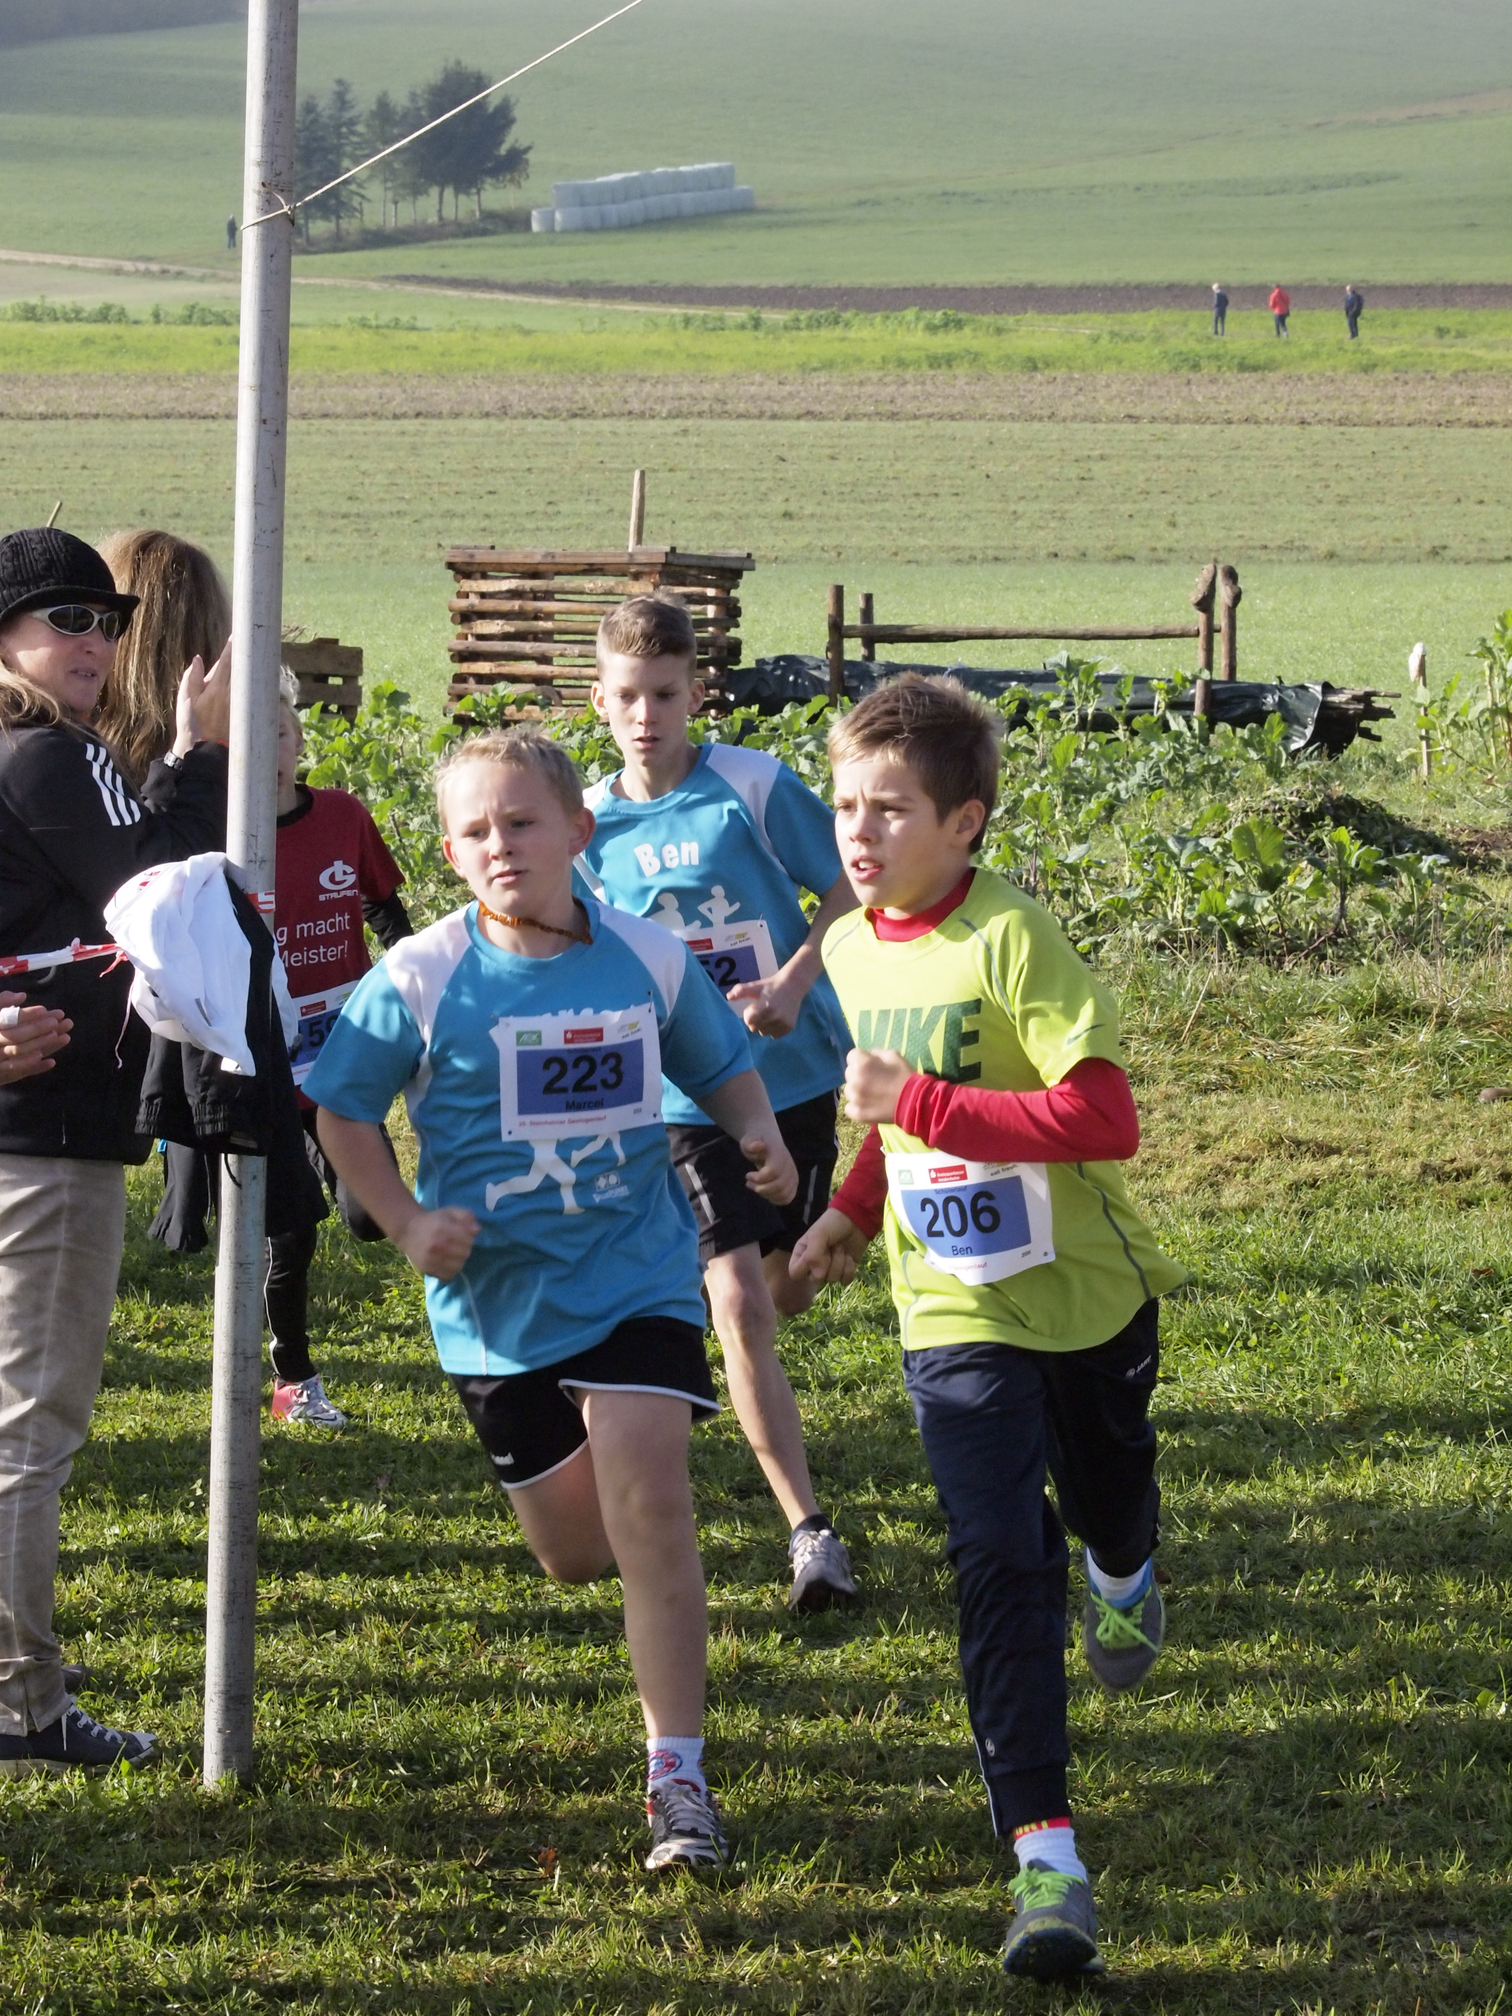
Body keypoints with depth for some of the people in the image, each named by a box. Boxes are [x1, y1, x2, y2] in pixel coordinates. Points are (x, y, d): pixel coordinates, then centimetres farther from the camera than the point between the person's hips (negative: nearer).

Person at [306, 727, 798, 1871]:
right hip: (495, 1297, 1)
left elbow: (723, 1068, 13)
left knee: (648, 1504, -18)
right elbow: (341, 1108, 2)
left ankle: (679, 1778, -12)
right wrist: (403, 1221, -10)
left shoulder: (648, 961, -3)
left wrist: (759, 1136, -8)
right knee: (575, 1555, 8)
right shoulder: (421, 980, -9)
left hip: (636, 1274, -1)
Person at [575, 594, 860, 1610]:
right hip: (683, 1096, 0)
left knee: (788, 1292, 13)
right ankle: (811, 1531, -9)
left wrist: (792, 988, -19)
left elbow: (848, 894, -5)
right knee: (739, 1305, -13)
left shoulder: (755, 787, -11)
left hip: (791, 1073, 0)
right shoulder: (590, 824, -2)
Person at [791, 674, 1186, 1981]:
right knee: (1001, 1564, -11)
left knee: (1106, 1499, 22)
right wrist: (857, 1212, 11)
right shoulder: (851, 949, -1)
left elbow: (1104, 1117, -30)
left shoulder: (1012, 939, -21)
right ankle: (1045, 1858, -18)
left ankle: (1125, 1579, 62)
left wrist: (920, 1102, -30)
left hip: (1087, 1287, -3)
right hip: (957, 1310, 3)